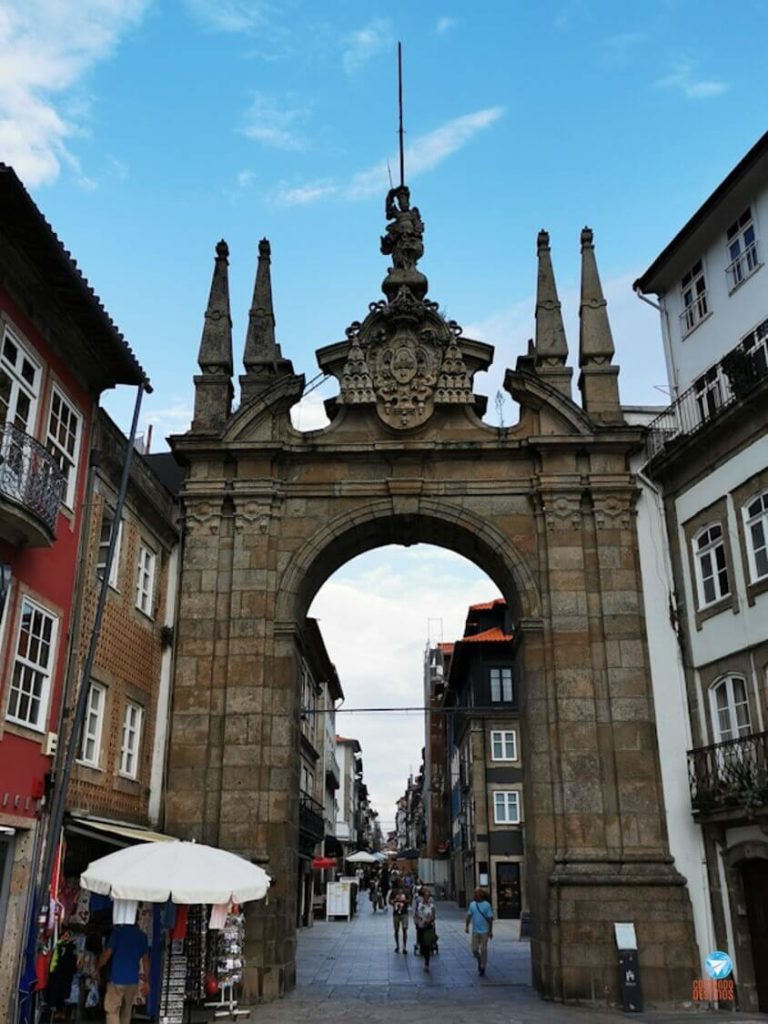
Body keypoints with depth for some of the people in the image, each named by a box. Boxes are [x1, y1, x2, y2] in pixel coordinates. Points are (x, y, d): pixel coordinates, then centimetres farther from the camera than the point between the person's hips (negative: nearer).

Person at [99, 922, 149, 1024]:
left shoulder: (118, 931, -7)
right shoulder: (142, 935, 7)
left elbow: (108, 953, -10)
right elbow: (145, 959, 7)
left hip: (117, 979, -5)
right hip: (133, 980, 5)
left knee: (112, 1011, 0)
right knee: (126, 1011, 17)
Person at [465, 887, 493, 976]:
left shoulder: (487, 905, -8)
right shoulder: (472, 904, 3)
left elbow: (490, 918, -6)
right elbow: (469, 916, 5)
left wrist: (491, 931, -6)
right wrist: (466, 926, -8)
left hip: (484, 931, -3)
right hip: (475, 931, 3)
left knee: (483, 950, -1)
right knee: (474, 950, 3)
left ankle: (482, 967, 13)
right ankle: (480, 961, 30)